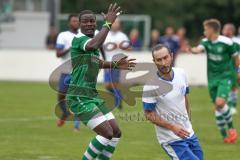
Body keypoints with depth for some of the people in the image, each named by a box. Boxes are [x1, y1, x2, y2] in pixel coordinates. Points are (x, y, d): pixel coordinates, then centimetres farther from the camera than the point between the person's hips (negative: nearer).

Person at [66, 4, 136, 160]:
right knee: (107, 133, -17)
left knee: (116, 133, 8)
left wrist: (115, 65, 21)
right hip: (80, 98, -9)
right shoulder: (78, 39, -14)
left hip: (93, 95, 9)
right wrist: (108, 23, -32)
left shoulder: (93, 40, 13)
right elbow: (94, 46, -39)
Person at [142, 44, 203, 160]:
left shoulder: (181, 73, -2)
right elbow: (149, 114, -14)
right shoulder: (150, 85, -20)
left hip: (188, 133, 6)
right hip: (171, 140, -6)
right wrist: (172, 127, -21)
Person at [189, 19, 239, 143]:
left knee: (220, 102, -22)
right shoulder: (206, 42, -1)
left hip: (225, 77, -5)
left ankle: (231, 128, 0)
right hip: (212, 78, 5)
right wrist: (191, 49, -44)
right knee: (217, 106, 5)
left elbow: (235, 57, 1)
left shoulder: (226, 42, -12)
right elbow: (198, 49, -22)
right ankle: (224, 135, 15)